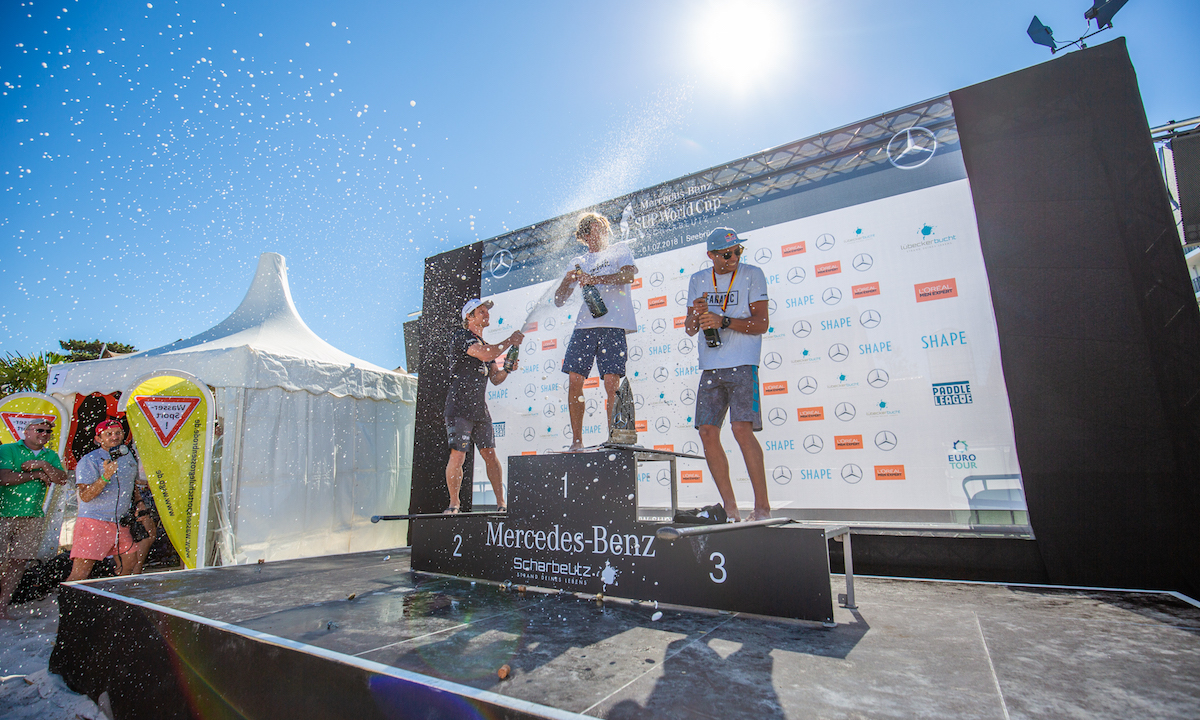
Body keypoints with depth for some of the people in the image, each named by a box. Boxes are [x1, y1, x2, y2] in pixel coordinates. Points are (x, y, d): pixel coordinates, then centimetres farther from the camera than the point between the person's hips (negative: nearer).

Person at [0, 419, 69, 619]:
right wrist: (37, 474, -9)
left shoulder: (51, 456, 13)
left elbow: (62, 479, 0)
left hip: (33, 517, 4)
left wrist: (43, 465, -13)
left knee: (19, 560, 4)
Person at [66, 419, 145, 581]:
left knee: (130, 564, 13)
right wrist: (105, 477, -30)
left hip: (120, 523, 7)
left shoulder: (127, 455, 12)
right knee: (79, 575, -12)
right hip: (94, 521, -7)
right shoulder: (89, 461, -9)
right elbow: (85, 496, -18)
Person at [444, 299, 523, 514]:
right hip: (459, 408, -7)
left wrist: (507, 369, -1)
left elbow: (495, 379, 19)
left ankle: (501, 503, 9)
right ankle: (453, 504, 10)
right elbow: (486, 355, -22)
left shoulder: (485, 344, 19)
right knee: (457, 456, -6)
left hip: (481, 409, 7)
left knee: (490, 455, 4)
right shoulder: (461, 336, -5)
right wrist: (510, 340, -10)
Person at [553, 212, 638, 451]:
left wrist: (593, 279, -16)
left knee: (612, 382, -12)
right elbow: (559, 300, 18)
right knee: (574, 380, -6)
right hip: (584, 325, 4)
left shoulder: (620, 250, 16)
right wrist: (568, 280, -2)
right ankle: (576, 441, 3)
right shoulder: (578, 263, 24)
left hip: (613, 325, -3)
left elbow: (629, 275, -6)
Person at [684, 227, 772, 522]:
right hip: (710, 367, 5)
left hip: (742, 365, -4)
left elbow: (761, 323, -5)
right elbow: (690, 329, 12)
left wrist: (723, 321, -17)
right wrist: (696, 315, -10)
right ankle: (730, 508, 9)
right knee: (707, 432, -1)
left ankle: (762, 505, -3)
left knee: (742, 429, -16)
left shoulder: (752, 274, 3)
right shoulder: (697, 281, 14)